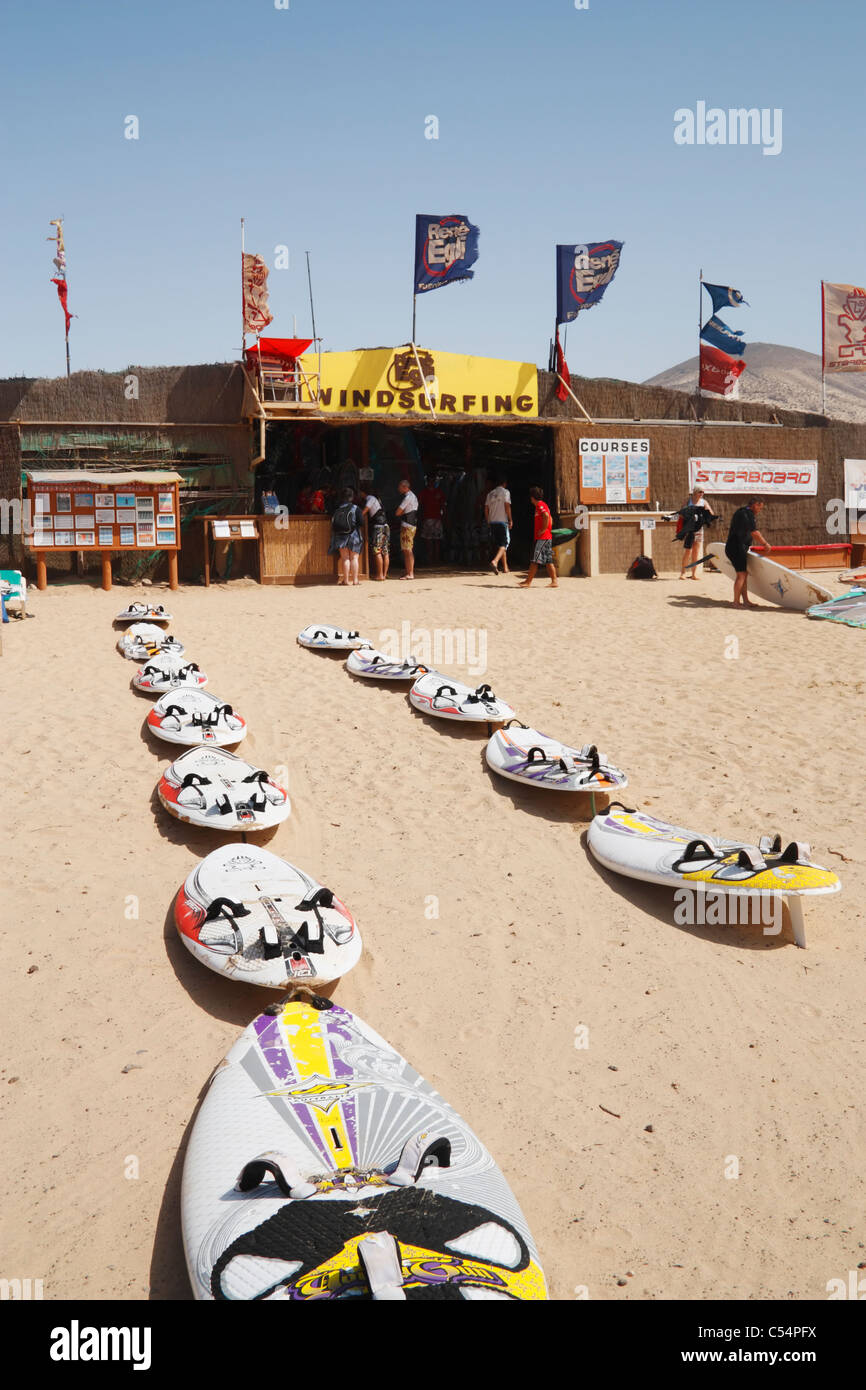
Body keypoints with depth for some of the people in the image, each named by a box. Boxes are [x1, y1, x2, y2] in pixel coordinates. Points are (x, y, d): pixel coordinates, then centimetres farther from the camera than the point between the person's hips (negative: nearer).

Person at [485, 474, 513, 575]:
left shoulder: (490, 493, 14)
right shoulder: (505, 492, -4)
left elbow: (486, 509, 13)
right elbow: (507, 506, -11)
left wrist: (489, 522, 19)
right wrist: (510, 520, -5)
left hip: (492, 522, 6)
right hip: (502, 521, -6)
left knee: (499, 544, 12)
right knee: (504, 543, -3)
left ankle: (505, 568, 14)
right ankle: (495, 561, -28)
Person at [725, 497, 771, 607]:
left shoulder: (742, 512, 20)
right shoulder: (747, 513, -13)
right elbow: (754, 532, -16)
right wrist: (765, 543, -5)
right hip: (737, 548, -11)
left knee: (744, 574, 12)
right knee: (741, 574, -9)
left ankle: (745, 601, 15)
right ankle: (736, 602, -6)